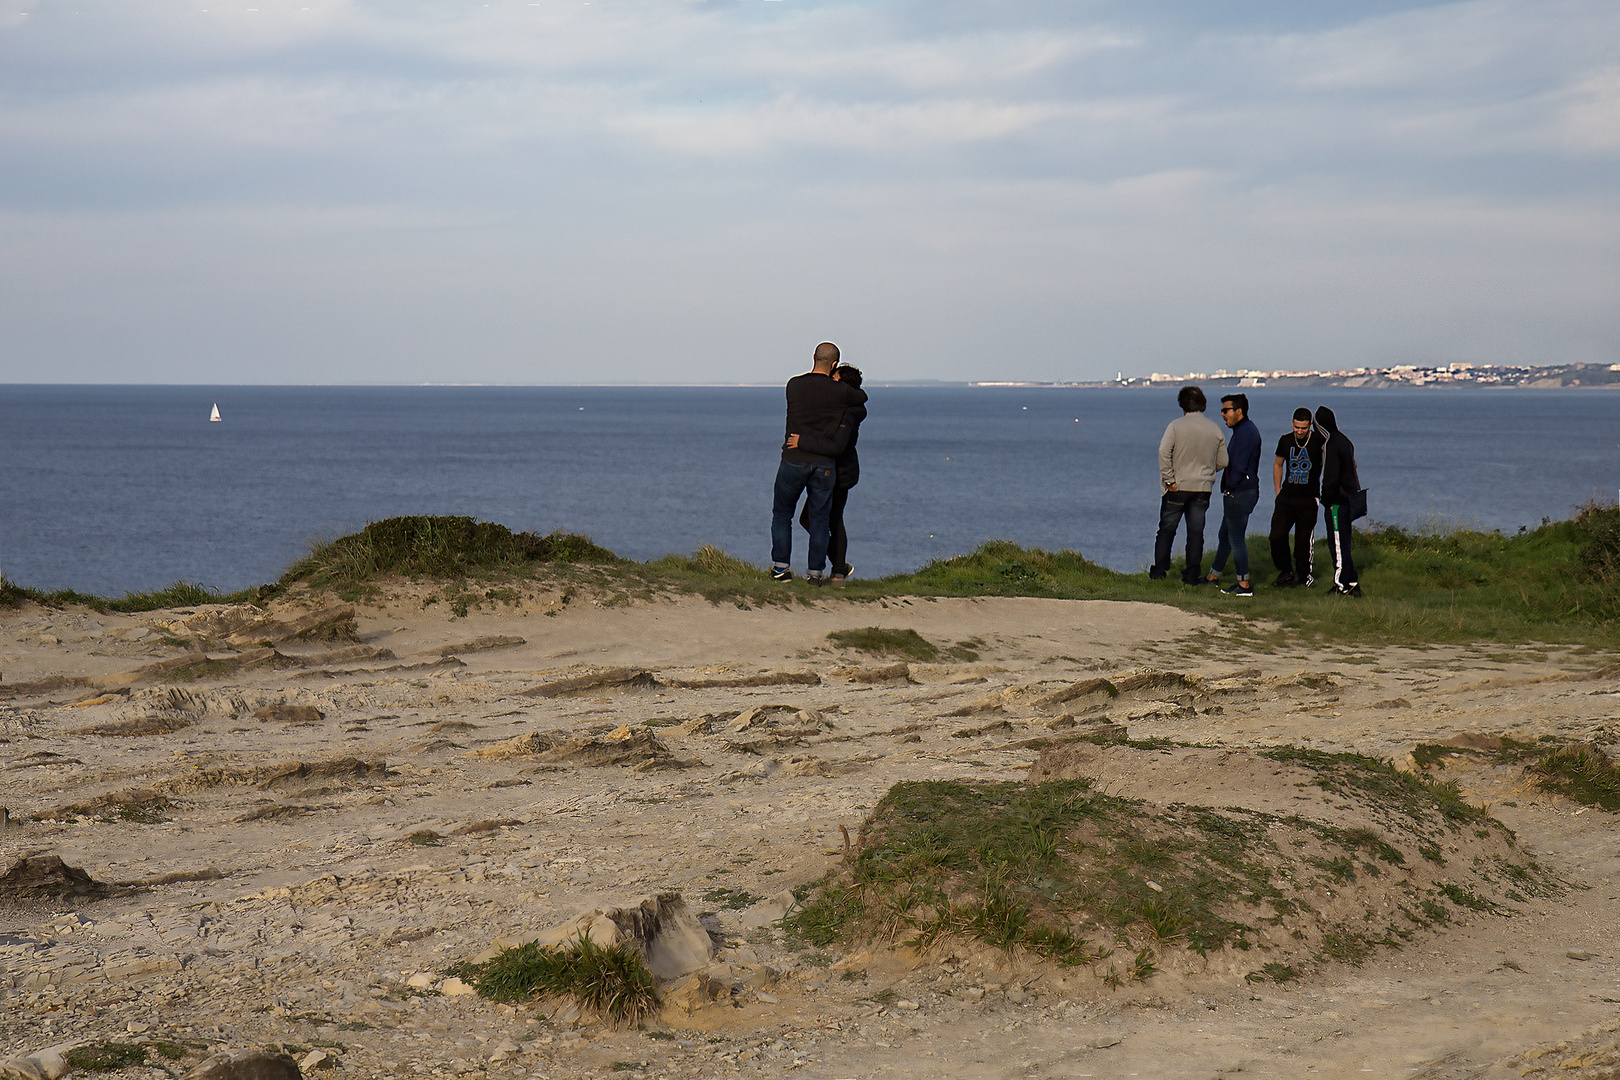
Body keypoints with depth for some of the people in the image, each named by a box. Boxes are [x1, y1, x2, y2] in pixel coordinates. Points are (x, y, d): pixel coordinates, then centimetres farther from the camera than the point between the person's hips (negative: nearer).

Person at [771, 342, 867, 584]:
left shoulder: (793, 385, -4)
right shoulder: (840, 391, -7)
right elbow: (862, 397, 13)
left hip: (793, 461, 1)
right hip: (824, 463, -1)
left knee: (782, 514, 16)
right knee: (819, 519, 10)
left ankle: (781, 567, 11)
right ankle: (815, 571, 10)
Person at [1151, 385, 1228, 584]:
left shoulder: (1176, 426, -9)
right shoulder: (1215, 430, 2)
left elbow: (1164, 452, -19)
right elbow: (1222, 462, 6)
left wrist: (1169, 480, -14)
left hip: (1177, 487, -2)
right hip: (1203, 488, 3)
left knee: (1166, 530, 9)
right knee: (1196, 533, 6)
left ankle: (1159, 571, 8)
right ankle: (1192, 576, 4)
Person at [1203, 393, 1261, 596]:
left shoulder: (1245, 432, -17)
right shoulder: (1243, 430, 17)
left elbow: (1239, 466, -21)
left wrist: (1229, 488, -13)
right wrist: (1228, 489, 16)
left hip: (1239, 493, -11)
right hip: (1236, 494, 11)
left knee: (1236, 538, -6)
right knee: (1225, 535, 18)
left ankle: (1244, 585, -4)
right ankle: (1213, 577, 29)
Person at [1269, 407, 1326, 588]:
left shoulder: (1318, 440, -6)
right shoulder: (1285, 440, 6)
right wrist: (1277, 491, 16)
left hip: (1308, 499, -3)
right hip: (1286, 497, 3)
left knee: (1304, 539, 2)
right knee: (1277, 536, -6)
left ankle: (1304, 575, 18)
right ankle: (1286, 572, 12)